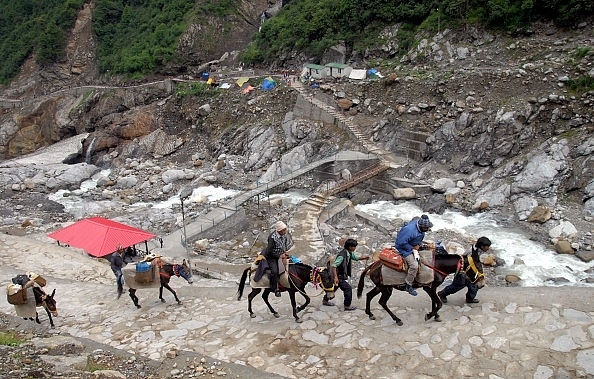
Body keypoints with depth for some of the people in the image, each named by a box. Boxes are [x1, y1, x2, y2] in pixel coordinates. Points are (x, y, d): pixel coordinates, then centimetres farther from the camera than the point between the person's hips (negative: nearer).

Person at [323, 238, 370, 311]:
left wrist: (363, 258, -5)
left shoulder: (350, 253, 0)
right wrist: (335, 277, -34)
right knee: (348, 289, -6)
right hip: (338, 276, -10)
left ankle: (325, 300, 42)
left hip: (342, 275, 10)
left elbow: (356, 258, 16)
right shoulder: (342, 255, -28)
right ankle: (347, 306, 6)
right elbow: (334, 266, -30)